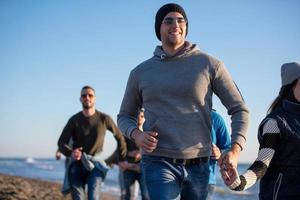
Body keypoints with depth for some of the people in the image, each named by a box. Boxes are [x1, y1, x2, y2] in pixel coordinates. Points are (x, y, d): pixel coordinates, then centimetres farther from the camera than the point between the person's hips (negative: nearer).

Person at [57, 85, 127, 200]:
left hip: (95, 166, -1)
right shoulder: (74, 120, -3)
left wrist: (122, 159, 11)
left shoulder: (104, 119, -4)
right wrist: (71, 153, -29)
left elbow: (119, 137, 10)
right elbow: (61, 143, -7)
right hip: (77, 166, 1)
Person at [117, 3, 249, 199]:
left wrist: (235, 150, -13)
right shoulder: (140, 72, 8)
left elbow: (239, 109, 3)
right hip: (158, 163, -1)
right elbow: (125, 116, 18)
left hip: (198, 165, 1)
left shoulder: (209, 64, 3)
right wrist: (137, 135, -6)